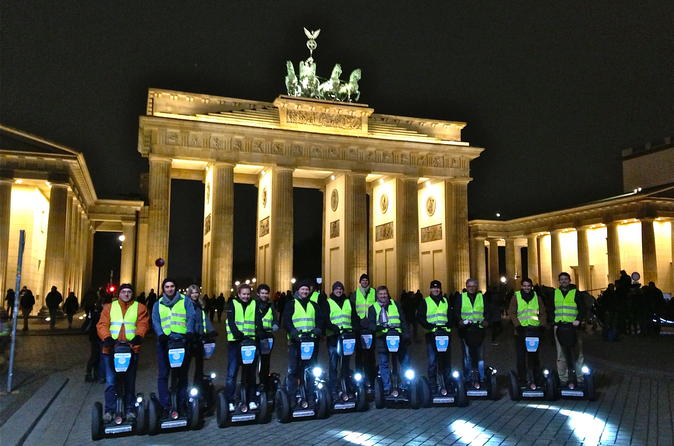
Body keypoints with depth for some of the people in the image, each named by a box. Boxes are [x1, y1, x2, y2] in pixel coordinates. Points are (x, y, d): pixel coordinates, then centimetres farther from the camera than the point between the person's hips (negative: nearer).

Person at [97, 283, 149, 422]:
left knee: (130, 381, 8)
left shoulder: (139, 308, 9)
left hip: (131, 349, 0)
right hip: (111, 349, 0)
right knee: (111, 382, -1)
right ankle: (109, 410, 11)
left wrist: (138, 336, -22)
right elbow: (102, 325, 1)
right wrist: (107, 337, -18)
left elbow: (143, 324, -3)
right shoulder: (109, 307, 12)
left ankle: (130, 409, 18)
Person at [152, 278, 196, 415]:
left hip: (182, 341, -1)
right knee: (163, 375, -1)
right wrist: (161, 334, -18)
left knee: (182, 374, 7)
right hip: (165, 342, 1)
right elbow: (155, 321, 0)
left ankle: (181, 405, 16)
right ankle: (164, 406, 6)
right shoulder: (158, 304, 13)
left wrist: (189, 332, -20)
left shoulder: (185, 300, 8)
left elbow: (191, 317, -3)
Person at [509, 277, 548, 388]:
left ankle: (537, 380, 13)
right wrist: (517, 325, -13)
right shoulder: (516, 297, 3)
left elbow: (543, 313, 10)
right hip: (521, 331, -1)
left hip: (535, 330, 1)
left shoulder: (537, 297, 10)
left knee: (534, 356, 4)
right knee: (521, 357, 3)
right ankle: (522, 381, 10)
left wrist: (543, 325, -4)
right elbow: (512, 312, -3)